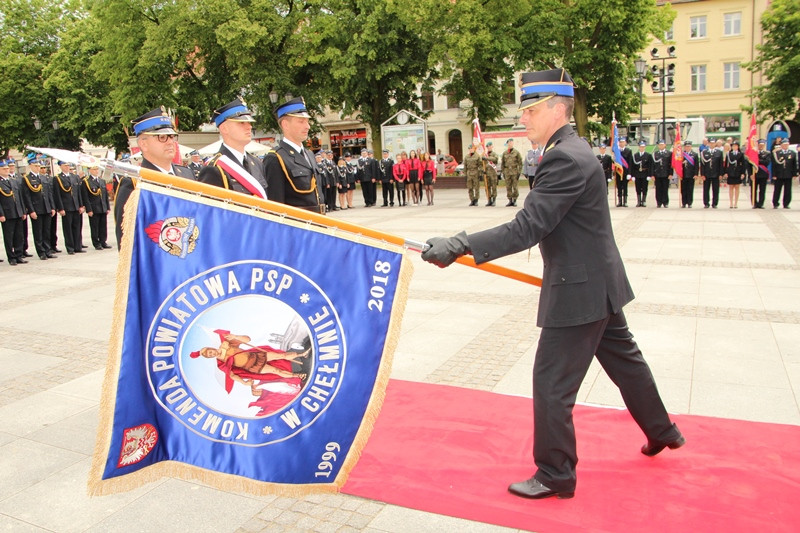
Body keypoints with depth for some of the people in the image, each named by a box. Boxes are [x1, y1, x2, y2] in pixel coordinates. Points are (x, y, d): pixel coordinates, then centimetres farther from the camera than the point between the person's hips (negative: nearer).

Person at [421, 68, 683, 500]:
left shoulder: (565, 159, -22)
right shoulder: (571, 151, 10)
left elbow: (526, 228, -30)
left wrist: (459, 247, -34)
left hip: (579, 293, -11)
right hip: (600, 285, 11)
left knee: (551, 383, 0)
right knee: (623, 360, 26)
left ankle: (555, 475, 16)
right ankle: (662, 431, 47)